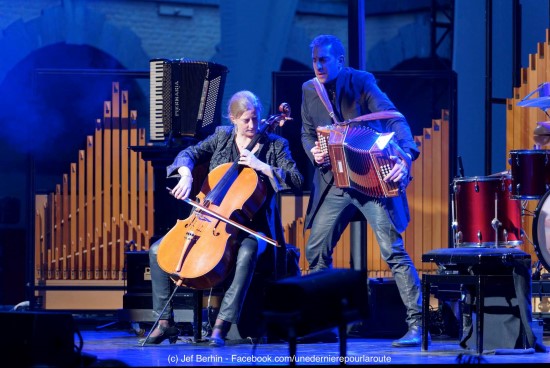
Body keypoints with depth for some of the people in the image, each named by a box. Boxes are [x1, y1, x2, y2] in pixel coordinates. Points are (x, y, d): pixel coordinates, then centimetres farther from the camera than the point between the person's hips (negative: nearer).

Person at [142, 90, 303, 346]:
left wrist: (262, 166, -19)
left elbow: (297, 181, -9)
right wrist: (186, 175, -23)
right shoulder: (221, 137, 8)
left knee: (246, 253, -40)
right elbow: (189, 154, -1)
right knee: (158, 250, -11)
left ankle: (221, 325, -42)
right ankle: (165, 322, -4)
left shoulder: (275, 145, 0)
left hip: (251, 226, -4)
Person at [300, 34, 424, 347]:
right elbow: (308, 132, 18)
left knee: (394, 251, -12)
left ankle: (417, 324, -10)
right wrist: (313, 151, -6)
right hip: (334, 182, 5)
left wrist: (405, 156, -33)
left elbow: (393, 119, -16)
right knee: (316, 251, 5)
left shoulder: (361, 82, -7)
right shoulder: (310, 90, 8)